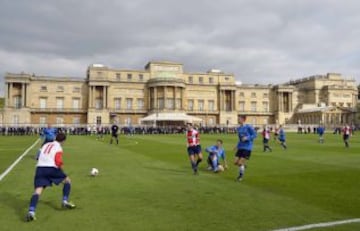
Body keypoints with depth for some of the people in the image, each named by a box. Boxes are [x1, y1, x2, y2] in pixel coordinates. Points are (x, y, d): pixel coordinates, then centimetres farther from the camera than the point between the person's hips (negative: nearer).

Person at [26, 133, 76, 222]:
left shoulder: (46, 145, 23)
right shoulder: (58, 147, 2)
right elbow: (58, 162, -10)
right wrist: (61, 167, 11)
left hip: (40, 168, 5)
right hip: (51, 168, -5)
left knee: (38, 190, -6)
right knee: (67, 180, 17)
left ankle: (31, 212, -25)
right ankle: (65, 201, 12)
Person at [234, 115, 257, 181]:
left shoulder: (249, 127, -11)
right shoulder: (239, 128, 9)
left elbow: (254, 135, -7)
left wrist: (247, 138, -22)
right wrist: (237, 146, 12)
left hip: (247, 148, -6)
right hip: (240, 148, 6)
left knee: (240, 163, -9)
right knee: (235, 162, 2)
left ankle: (241, 175, 15)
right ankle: (243, 166, 33)